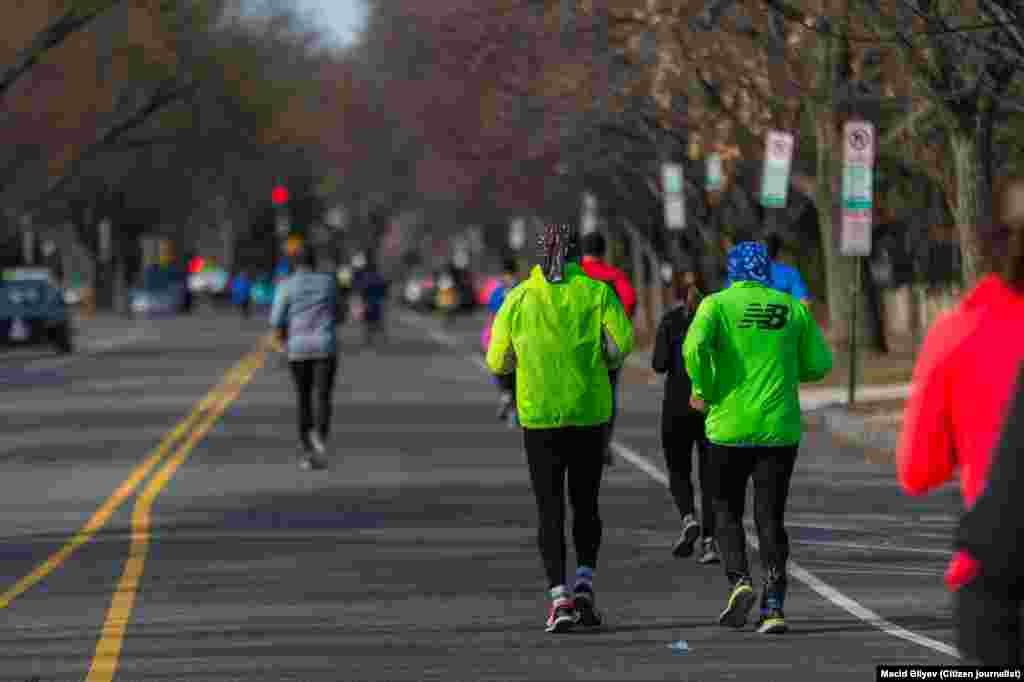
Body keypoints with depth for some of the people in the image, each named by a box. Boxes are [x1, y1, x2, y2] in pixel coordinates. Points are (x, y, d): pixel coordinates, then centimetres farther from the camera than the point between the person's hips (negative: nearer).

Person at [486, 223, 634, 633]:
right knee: (585, 505, 16)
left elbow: (497, 362, 4)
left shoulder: (519, 298, 3)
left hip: (538, 415, 0)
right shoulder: (596, 292, 0)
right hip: (590, 414, 0)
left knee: (550, 510, 4)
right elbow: (622, 343, -12)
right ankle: (584, 587, 1)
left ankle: (559, 597, -9)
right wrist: (602, 361, 8)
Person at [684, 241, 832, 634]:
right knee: (770, 518, 6)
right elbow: (819, 364, 7)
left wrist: (703, 390, -5)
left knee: (727, 511, 15)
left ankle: (739, 580, -7)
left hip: (730, 426, -2)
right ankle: (774, 607, -3)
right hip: (780, 428, 2)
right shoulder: (793, 308, 5)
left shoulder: (717, 304, -2)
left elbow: (695, 346, -20)